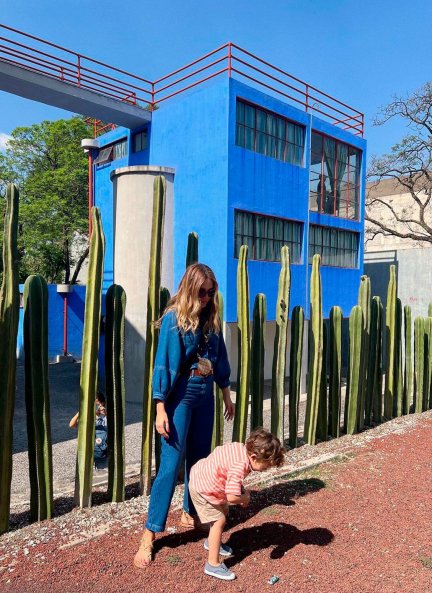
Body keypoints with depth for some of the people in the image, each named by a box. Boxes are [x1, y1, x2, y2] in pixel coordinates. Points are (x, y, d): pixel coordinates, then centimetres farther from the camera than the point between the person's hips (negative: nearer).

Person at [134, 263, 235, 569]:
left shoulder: (211, 319, 6)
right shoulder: (173, 318, -11)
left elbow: (220, 357, 13)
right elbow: (163, 364, -14)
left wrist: (227, 395, 16)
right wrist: (161, 409, -17)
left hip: (205, 392, 6)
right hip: (181, 392, -6)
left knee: (200, 457, 15)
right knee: (171, 462, -5)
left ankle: (191, 513, 35)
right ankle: (150, 534, 6)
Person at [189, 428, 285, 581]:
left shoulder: (243, 448, -12)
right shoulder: (240, 467, -37)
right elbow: (232, 497, -42)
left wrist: (241, 490, -5)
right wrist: (245, 497, -20)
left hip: (202, 475, 10)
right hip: (202, 488, -10)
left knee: (223, 511, 24)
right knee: (219, 520, -8)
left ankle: (212, 542, 46)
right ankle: (213, 565, 0)